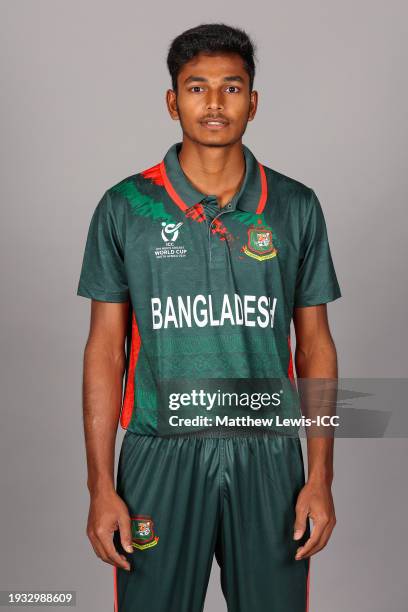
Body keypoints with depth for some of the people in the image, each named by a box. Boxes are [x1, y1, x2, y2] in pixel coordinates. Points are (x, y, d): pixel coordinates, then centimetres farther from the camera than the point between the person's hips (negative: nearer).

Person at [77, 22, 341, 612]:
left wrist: (321, 476, 0)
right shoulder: (125, 207, -1)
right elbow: (106, 349, 0)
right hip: (160, 455, -1)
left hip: (268, 457, 1)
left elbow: (315, 344, 5)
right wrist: (101, 486, -4)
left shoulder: (296, 207, 2)